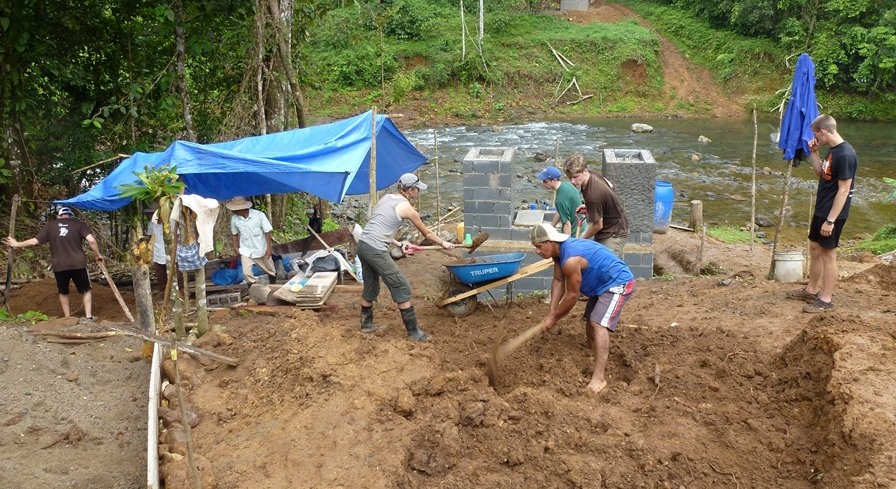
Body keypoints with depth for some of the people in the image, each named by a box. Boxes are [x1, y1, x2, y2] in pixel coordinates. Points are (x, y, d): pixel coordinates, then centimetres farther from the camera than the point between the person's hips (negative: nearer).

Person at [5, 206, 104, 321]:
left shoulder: (50, 225, 10)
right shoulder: (79, 223, 4)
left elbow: (35, 241, 11)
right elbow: (91, 240, -9)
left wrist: (17, 244, 26)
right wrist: (98, 255, 3)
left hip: (59, 266, 2)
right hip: (78, 264, -2)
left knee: (63, 292, 22)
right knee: (85, 290, 13)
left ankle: (67, 317, 25)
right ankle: (88, 316, 6)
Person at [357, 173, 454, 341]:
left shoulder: (385, 198, 16)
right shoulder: (407, 208, -5)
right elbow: (426, 233, 9)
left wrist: (399, 245, 24)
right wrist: (443, 243, 24)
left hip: (363, 244, 8)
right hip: (376, 250, -8)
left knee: (370, 287, 23)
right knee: (402, 288, 1)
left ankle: (366, 323, 38)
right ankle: (413, 331, 6)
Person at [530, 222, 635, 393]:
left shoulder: (570, 260, -31)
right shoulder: (560, 251, -2)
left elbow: (572, 295, -23)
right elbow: (558, 281, 3)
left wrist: (554, 318, -10)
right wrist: (551, 312, -5)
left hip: (618, 283, -11)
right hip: (602, 285, 11)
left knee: (599, 324, -22)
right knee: (590, 321, 18)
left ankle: (598, 378, -26)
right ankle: (595, 361, 35)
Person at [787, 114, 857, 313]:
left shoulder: (845, 155, -23)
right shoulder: (832, 150, 6)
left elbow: (843, 191, -23)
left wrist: (830, 220, -23)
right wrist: (813, 153, 7)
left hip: (833, 214, -10)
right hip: (821, 210, 10)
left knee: (828, 253, -1)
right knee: (815, 248, 18)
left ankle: (826, 299, 9)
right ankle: (811, 290, 31)